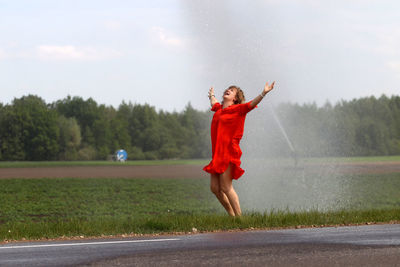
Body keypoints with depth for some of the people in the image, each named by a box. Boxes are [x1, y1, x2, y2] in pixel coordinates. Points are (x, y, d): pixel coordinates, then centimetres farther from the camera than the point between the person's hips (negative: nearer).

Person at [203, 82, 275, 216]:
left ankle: (239, 217, -4)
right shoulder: (219, 109, 17)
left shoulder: (237, 109, -2)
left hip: (229, 152, -7)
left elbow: (251, 104, -18)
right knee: (214, 187, 6)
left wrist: (263, 93, -33)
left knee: (226, 188, -11)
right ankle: (231, 215, 18)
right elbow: (214, 103, 41)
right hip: (217, 154, 7)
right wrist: (212, 96, 60)